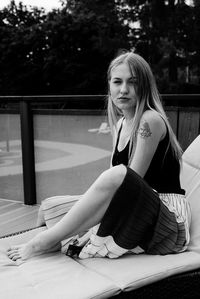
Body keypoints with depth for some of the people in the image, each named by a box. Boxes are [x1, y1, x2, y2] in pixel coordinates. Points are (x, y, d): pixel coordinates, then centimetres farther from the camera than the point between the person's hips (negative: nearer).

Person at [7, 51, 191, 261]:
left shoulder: (151, 120, -12)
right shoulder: (120, 124, 12)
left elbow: (130, 180, -18)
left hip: (169, 217, -7)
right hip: (134, 212, 7)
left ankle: (45, 242, -23)